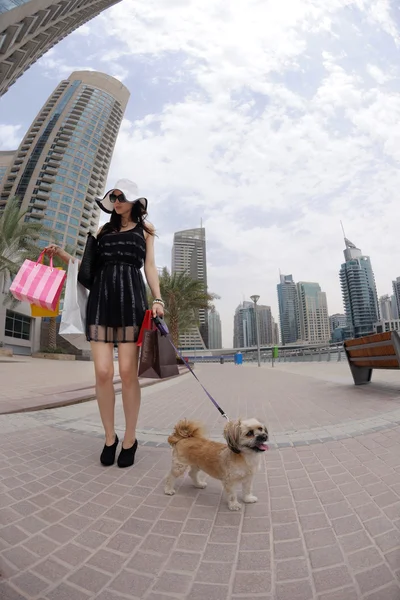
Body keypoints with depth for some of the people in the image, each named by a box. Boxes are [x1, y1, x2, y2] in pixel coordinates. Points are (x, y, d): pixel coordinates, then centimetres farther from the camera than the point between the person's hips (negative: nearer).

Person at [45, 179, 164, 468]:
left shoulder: (145, 229, 17)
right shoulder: (104, 230, 23)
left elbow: (150, 266, 8)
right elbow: (91, 265, 22)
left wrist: (157, 299, -5)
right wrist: (62, 254, 11)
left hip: (130, 297, -2)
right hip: (101, 297, 3)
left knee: (128, 372, -5)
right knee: (103, 371, -5)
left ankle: (130, 438, 10)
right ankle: (110, 436, 13)